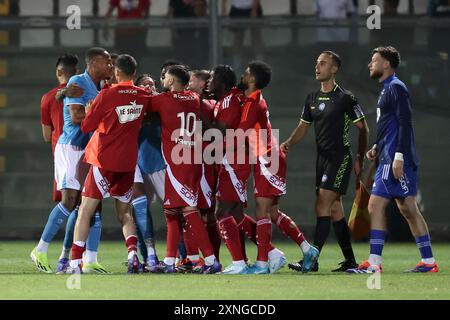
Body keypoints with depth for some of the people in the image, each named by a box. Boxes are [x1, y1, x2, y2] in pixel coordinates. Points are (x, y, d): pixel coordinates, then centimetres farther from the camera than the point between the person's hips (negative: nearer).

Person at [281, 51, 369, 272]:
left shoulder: (345, 98, -9)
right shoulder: (312, 98, 11)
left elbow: (363, 128, -3)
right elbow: (303, 126, 18)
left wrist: (360, 159, -4)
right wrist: (288, 143, -1)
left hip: (340, 158, -8)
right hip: (322, 158, 8)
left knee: (322, 206, -14)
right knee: (334, 210, 9)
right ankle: (350, 261, 15)